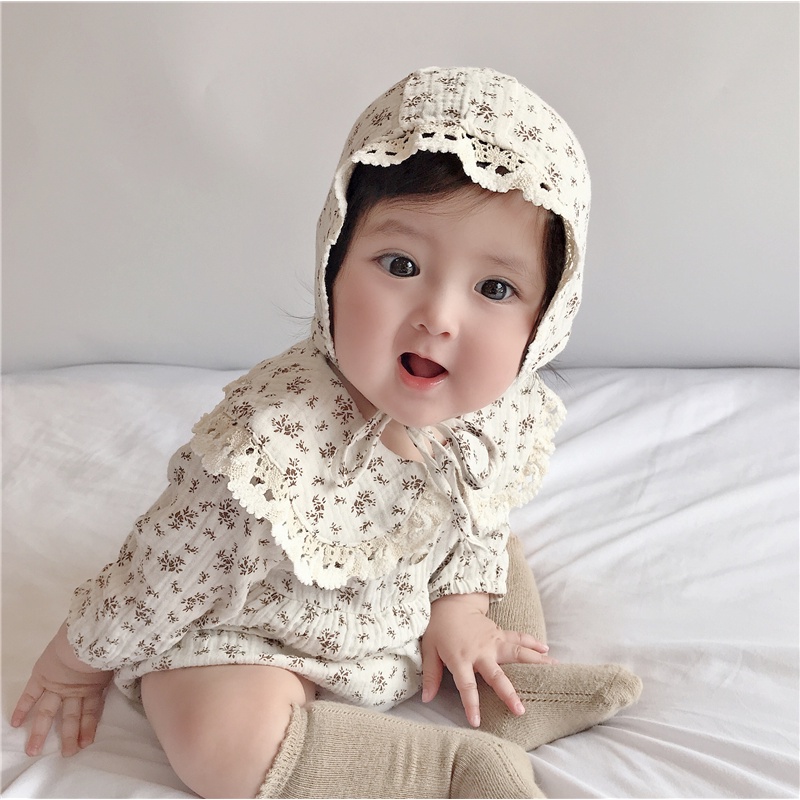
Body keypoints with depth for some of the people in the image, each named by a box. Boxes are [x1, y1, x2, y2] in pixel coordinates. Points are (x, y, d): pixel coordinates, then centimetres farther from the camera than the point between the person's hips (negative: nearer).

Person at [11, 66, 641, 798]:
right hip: (252, 631, -5)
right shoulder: (275, 444, -41)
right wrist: (79, 661, -10)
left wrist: (461, 605, -5)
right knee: (223, 734, -31)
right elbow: (166, 574, -25)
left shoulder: (506, 412, -20)